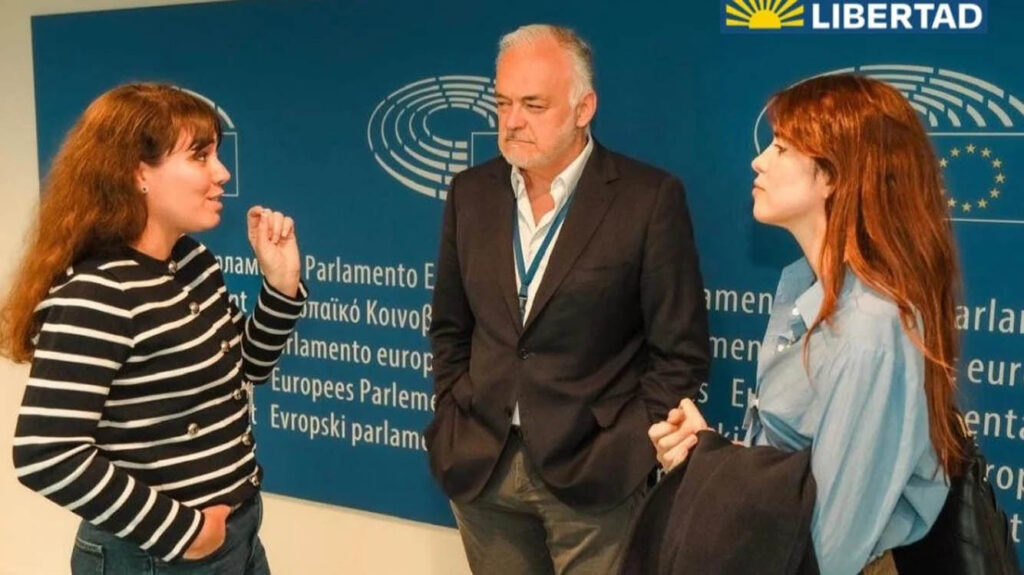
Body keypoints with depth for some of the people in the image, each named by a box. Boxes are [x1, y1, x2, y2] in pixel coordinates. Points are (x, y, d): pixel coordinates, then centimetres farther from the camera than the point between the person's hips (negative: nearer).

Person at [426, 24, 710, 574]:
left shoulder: (649, 198, -9)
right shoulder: (470, 192, 4)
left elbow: (681, 352, -6)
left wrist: (626, 449, -9)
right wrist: (455, 423, 4)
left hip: (591, 473, -4)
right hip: (481, 469, 4)